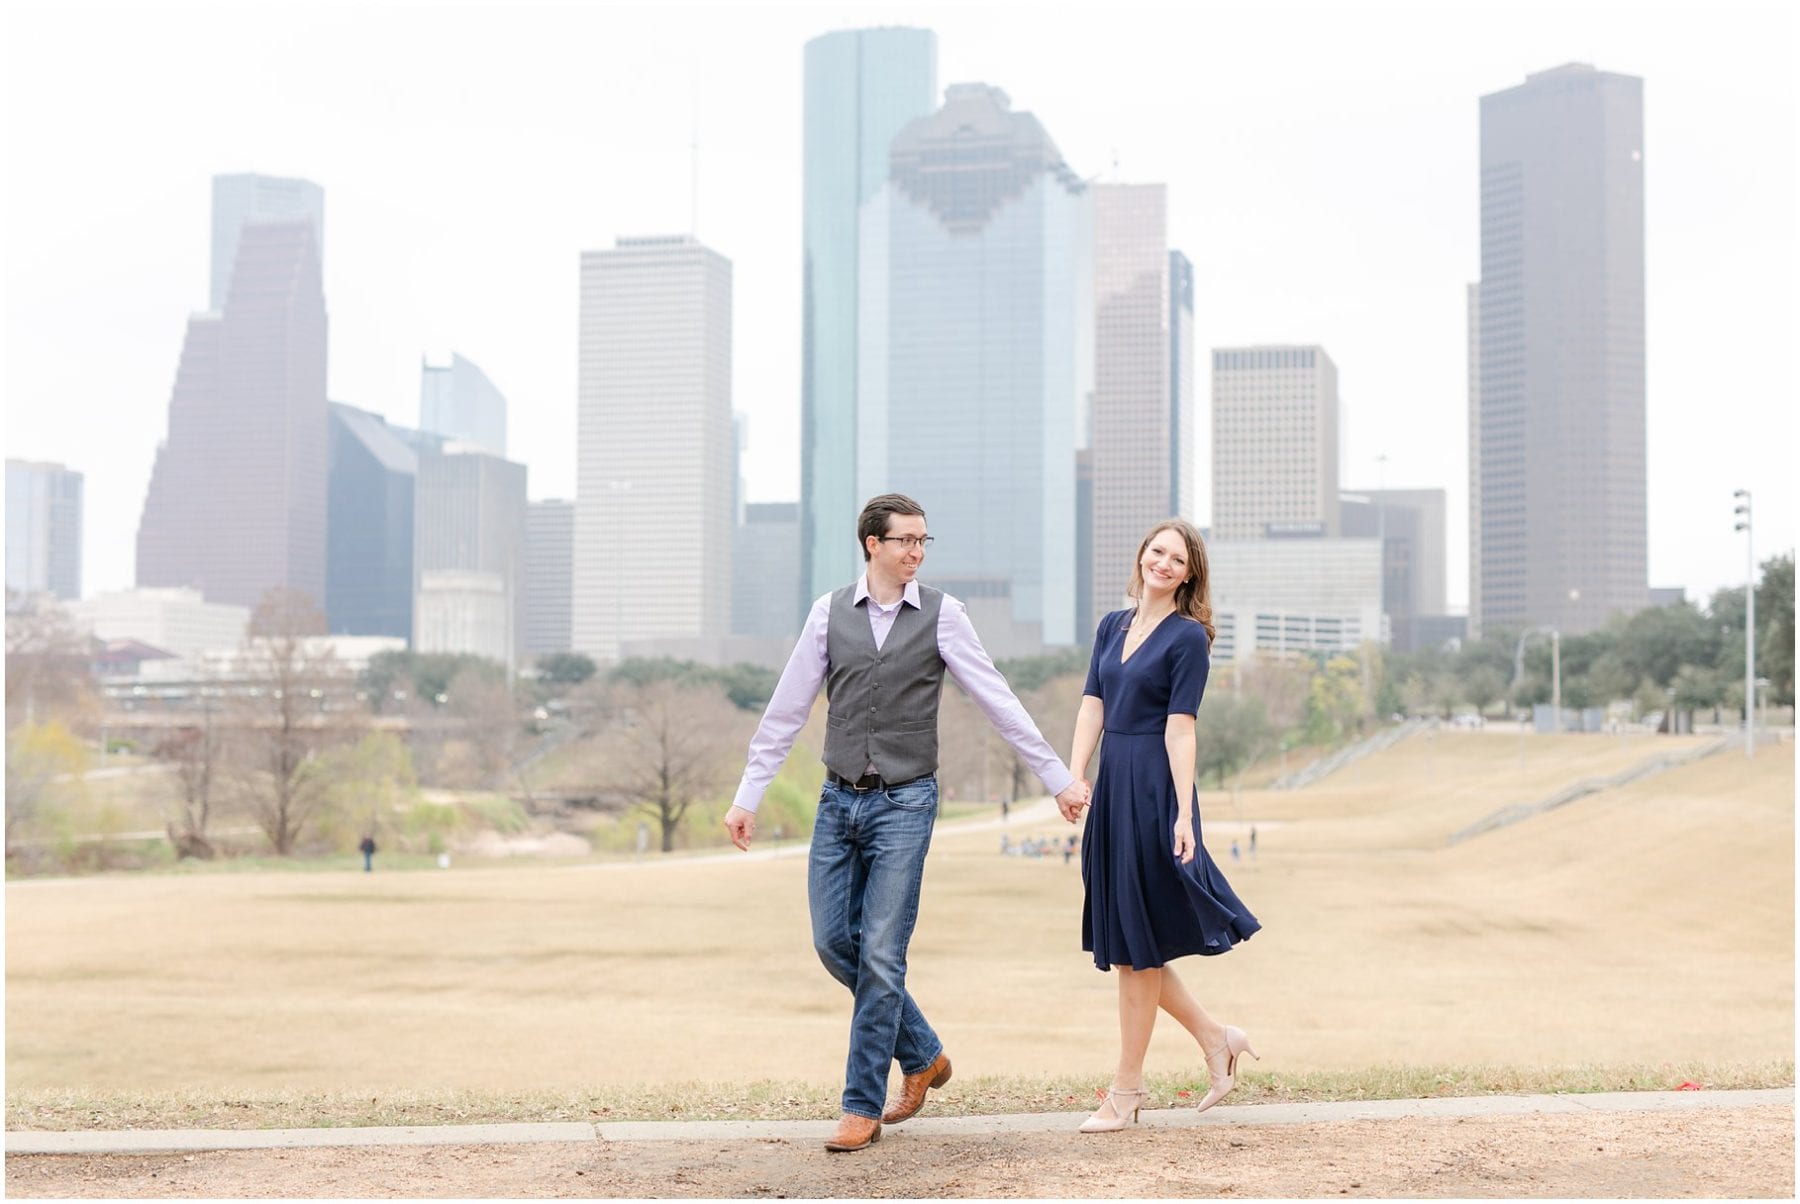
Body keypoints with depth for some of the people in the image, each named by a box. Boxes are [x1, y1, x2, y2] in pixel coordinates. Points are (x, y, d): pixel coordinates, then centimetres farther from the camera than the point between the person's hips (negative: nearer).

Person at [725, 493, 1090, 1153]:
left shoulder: (941, 614, -3)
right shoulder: (829, 611, 2)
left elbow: (999, 701, -1)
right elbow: (786, 710, 6)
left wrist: (1059, 777, -3)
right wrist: (747, 796, 5)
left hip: (904, 804, -3)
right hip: (838, 801, 3)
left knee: (881, 955, -6)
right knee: (834, 942, 6)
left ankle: (863, 1108, 4)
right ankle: (924, 1055, 26)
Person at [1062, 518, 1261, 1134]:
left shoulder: (1188, 637, -6)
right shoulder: (1112, 626, 13)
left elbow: (1180, 728, -12)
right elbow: (1092, 707, 7)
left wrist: (1184, 815, -17)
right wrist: (1074, 778, -6)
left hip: (1154, 789, -7)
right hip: (1113, 785, 7)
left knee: (1136, 944, 0)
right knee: (1121, 942, 11)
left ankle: (1126, 1090, 11)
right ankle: (1216, 1037, 26)